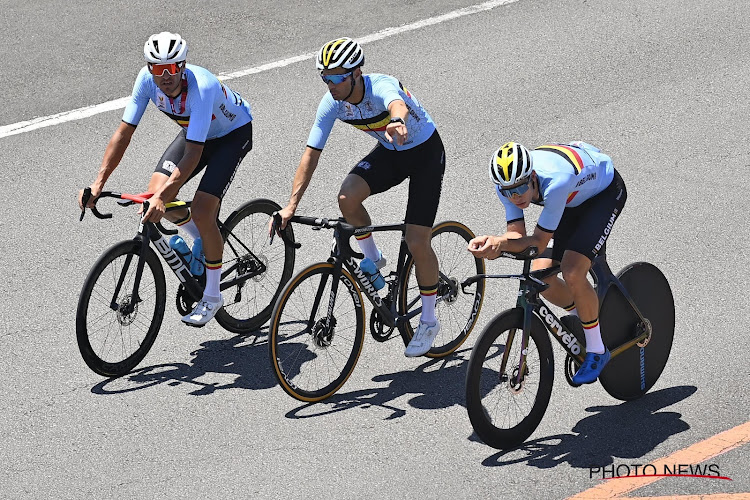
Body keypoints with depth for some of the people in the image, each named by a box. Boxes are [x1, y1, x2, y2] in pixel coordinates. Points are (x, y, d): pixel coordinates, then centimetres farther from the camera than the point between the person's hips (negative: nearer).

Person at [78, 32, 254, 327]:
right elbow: (124, 131, -18)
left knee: (202, 210, -20)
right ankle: (205, 241, 17)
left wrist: (163, 197, -52)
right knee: (155, 195, -12)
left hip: (233, 133, -6)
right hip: (194, 131, 6)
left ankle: (212, 296, -2)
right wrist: (98, 183, -26)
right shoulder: (147, 79, -23)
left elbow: (193, 154, -43)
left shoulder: (201, 87, -40)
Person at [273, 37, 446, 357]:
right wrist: (291, 205, -20)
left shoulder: (381, 86, -34)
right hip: (389, 152, 5)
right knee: (348, 197, -25)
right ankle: (372, 258, 4)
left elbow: (397, 105, -59)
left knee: (417, 243, -11)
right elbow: (311, 154, -13)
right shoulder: (332, 103, -16)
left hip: (426, 152, -5)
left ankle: (428, 321, 10)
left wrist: (397, 122, -84)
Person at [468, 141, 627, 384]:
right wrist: (495, 243, -44)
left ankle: (597, 350, -4)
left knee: (572, 274, -23)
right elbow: (517, 234, -22)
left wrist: (500, 242, -51)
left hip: (605, 191, -6)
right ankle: (581, 316, 24)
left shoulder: (555, 181, -43)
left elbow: (539, 241, -36)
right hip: (574, 198, 7)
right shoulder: (507, 183, -24)